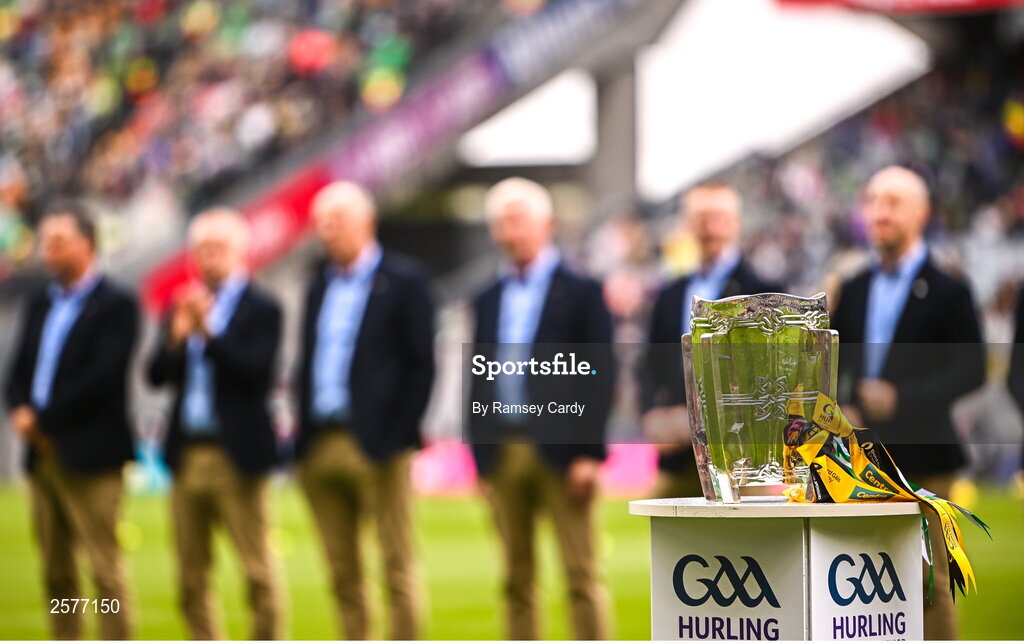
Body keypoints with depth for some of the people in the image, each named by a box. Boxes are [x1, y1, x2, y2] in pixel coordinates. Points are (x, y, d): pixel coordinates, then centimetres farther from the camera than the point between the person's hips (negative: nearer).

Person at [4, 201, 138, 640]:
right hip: (43, 455, 7)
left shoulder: (116, 306, -5)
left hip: (90, 455, -7)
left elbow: (102, 377, -15)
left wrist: (44, 420, -12)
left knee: (105, 567, -6)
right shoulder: (40, 303, 17)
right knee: (55, 571, 8)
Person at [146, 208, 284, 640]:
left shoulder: (261, 309, -1)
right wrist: (176, 338, -11)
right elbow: (157, 375, 7)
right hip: (188, 455, 6)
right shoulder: (183, 306, 15)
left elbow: (257, 371, -15)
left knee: (257, 571, -6)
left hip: (236, 457, -6)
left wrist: (209, 332, -21)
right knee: (191, 577, 7)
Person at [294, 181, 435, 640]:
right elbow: (308, 364, 18)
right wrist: (304, 439, 7)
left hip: (378, 447, -6)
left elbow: (421, 365, -6)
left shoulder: (403, 281, -1)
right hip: (322, 445, 6)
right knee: (342, 572, 7)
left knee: (397, 566, -3)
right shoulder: (320, 285, 17)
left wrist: (398, 436, -13)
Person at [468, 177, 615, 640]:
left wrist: (589, 453, -11)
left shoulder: (581, 292, 2)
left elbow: (600, 374, -3)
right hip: (502, 455, 5)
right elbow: (479, 381, 17)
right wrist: (481, 457, 9)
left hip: (561, 453, -5)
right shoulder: (488, 301, 17)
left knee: (581, 575, -5)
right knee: (517, 579, 5)